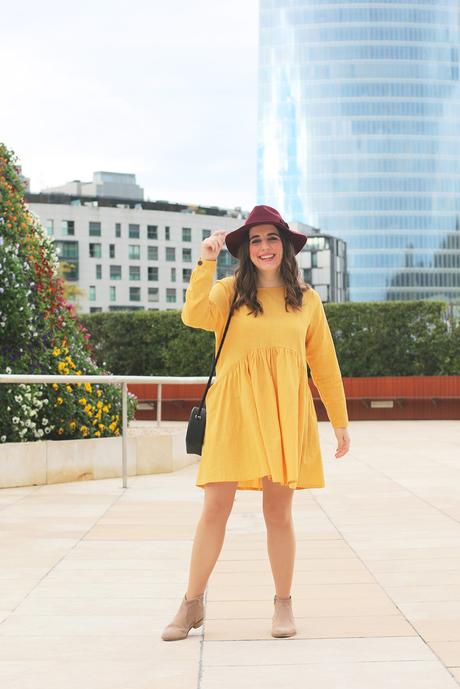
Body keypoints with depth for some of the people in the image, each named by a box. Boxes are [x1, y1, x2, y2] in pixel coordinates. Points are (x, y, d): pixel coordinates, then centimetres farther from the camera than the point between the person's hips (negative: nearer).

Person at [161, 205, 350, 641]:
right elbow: (195, 316, -16)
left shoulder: (306, 299, 12)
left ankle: (283, 604, 20)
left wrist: (340, 420, 15)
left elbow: (324, 363, 15)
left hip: (286, 413, 1)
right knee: (215, 509, -1)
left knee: (278, 512, 6)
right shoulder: (229, 291, 6)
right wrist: (205, 263, -19)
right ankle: (192, 605, 11)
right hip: (233, 409, -1)